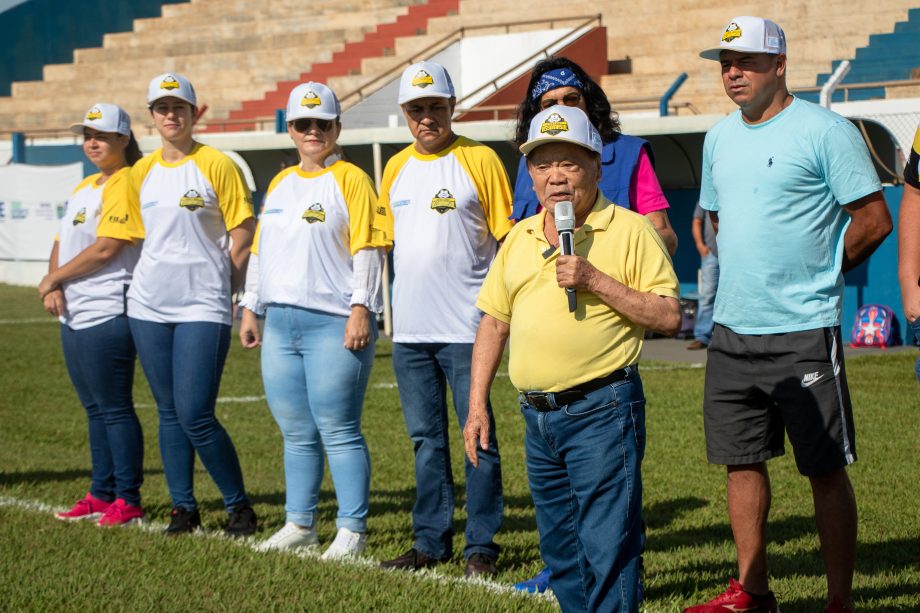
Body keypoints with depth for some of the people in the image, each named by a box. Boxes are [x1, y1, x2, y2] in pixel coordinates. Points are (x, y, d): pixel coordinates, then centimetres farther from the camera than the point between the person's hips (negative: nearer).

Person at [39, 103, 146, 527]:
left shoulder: (126, 185, -10)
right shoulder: (84, 188, 19)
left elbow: (104, 249, -18)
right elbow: (62, 242, 18)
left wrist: (52, 279, -8)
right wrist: (55, 287, -2)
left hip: (107, 314, -9)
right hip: (74, 315, 9)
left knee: (114, 408, -7)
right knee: (95, 408, 13)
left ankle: (128, 501, -3)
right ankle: (102, 495, 20)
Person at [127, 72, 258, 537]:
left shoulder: (216, 166, -5)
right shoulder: (142, 171, 10)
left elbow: (243, 238, -4)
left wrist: (217, 288, -2)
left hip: (201, 307, -5)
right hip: (148, 306, 5)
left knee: (195, 415, -11)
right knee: (169, 411, 9)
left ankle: (239, 505, 5)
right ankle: (183, 508, 18)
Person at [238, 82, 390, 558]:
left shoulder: (351, 180, -3)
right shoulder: (280, 183, 19)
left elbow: (367, 249, -10)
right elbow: (260, 250, 23)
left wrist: (361, 309, -17)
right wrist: (250, 308, 18)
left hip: (333, 324, -7)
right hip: (281, 324, 7)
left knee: (338, 430, -7)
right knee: (296, 432, 12)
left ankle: (352, 530, -1)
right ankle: (300, 524, 20)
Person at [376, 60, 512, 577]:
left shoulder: (480, 160, -3)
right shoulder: (396, 168, 13)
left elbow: (508, 239, -4)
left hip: (466, 327, -5)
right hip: (410, 330, 6)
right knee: (426, 439, 11)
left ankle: (482, 546, 4)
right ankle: (431, 542, 19)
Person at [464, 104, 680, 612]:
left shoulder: (629, 231, -4)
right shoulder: (519, 240, 14)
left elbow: (669, 317, -9)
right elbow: (493, 323, 17)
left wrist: (597, 281, -17)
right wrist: (477, 406, 11)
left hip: (602, 410, -6)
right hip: (538, 414, 7)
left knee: (607, 544, -8)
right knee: (559, 548, 13)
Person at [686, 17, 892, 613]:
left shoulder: (825, 131, -8)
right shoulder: (720, 138, 13)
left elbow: (874, 219, -8)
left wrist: (817, 271, -2)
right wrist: (741, 274, 12)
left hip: (804, 333, -7)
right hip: (733, 331, 7)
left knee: (826, 469, -1)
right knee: (742, 460, 11)